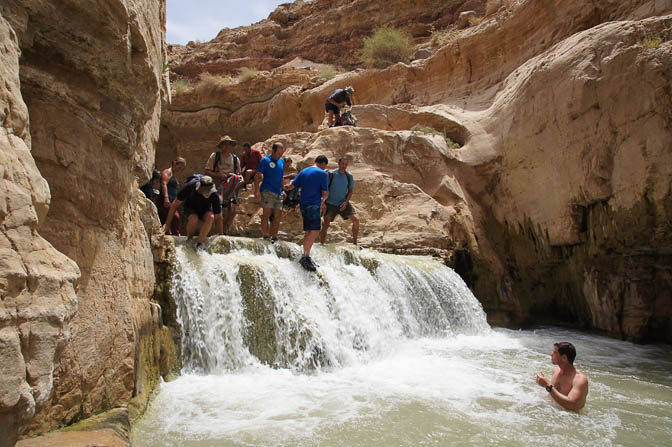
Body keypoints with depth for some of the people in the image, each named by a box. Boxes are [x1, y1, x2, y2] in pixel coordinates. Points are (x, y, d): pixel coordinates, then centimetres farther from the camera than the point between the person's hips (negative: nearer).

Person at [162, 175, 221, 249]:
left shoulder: (214, 195, -31)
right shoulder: (190, 186, -32)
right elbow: (175, 204, -17)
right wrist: (167, 223, -13)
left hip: (205, 209, 1)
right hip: (191, 207, -1)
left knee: (210, 217, -35)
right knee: (193, 218, -36)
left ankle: (199, 243, -22)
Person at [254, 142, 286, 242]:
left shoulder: (282, 161, 16)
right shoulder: (265, 160, -1)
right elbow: (257, 176, -4)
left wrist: (283, 190, 18)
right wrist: (257, 191, -14)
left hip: (278, 192, 6)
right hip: (267, 191, -6)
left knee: (278, 216, 3)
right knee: (267, 213, -10)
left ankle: (274, 237, 11)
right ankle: (266, 236, -7)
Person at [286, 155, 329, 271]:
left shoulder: (304, 171, 16)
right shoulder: (323, 173, -3)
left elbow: (291, 186, 14)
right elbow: (325, 193, -7)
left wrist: (286, 187, 35)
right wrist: (323, 199, 15)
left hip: (304, 205, 8)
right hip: (314, 205, -8)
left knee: (309, 232, 12)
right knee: (315, 231, -12)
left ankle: (306, 257, 15)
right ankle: (305, 257, -21)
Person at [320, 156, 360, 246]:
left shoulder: (349, 176, 1)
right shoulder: (331, 174, -7)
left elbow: (350, 191, 4)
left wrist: (346, 202, -11)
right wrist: (323, 202, -11)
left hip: (343, 203, 3)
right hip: (331, 204, -3)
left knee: (356, 220, -7)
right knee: (325, 224, -15)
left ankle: (355, 243, 7)